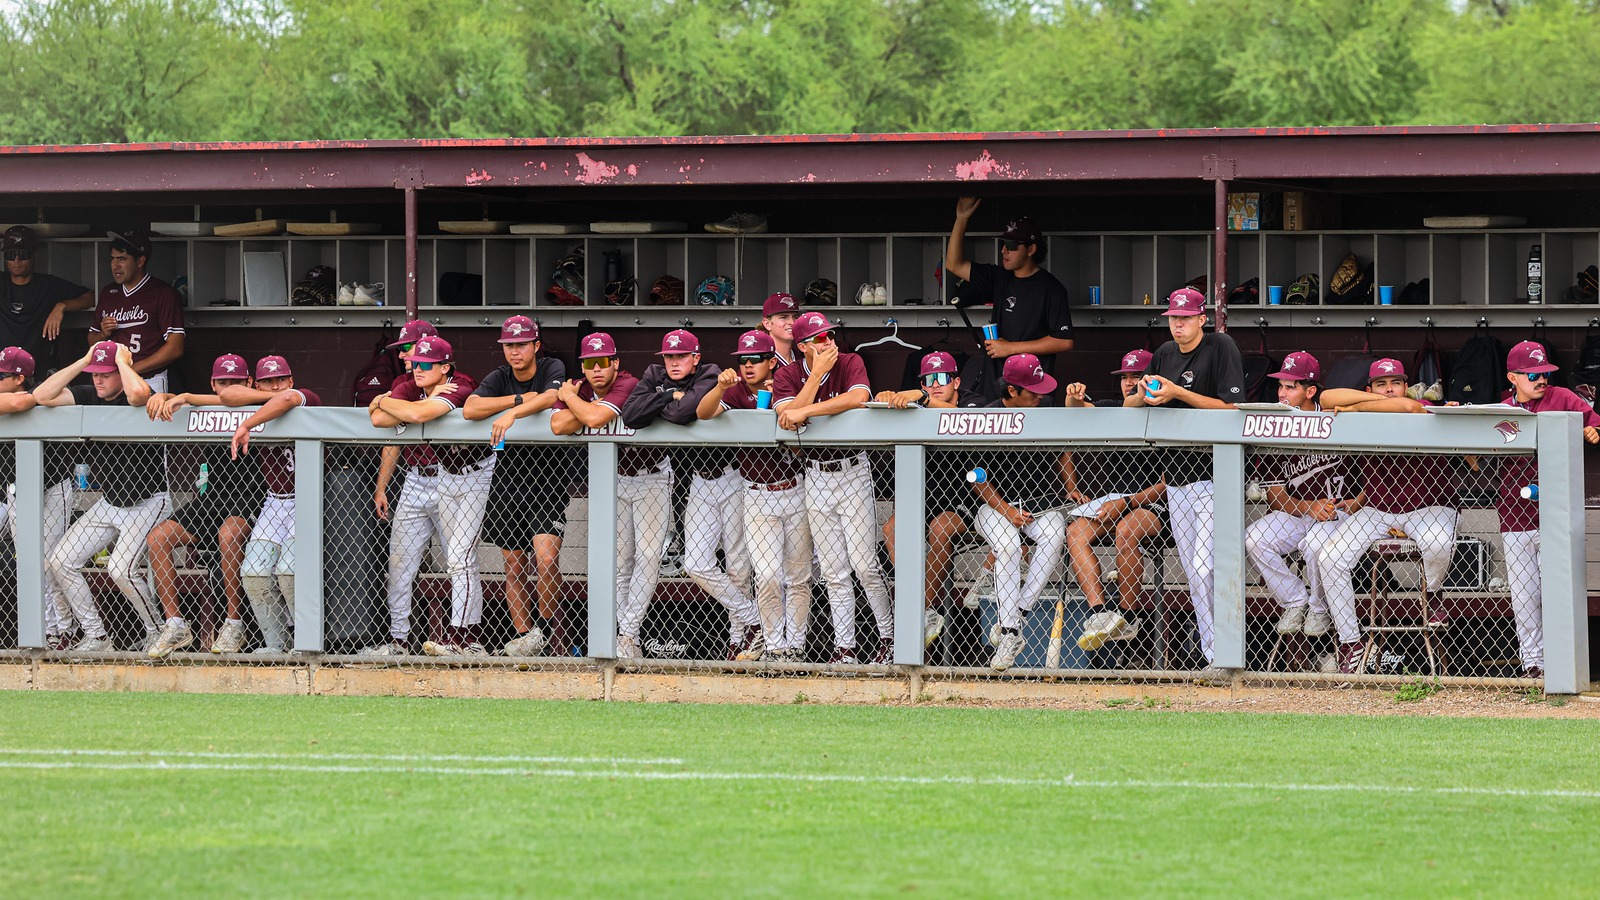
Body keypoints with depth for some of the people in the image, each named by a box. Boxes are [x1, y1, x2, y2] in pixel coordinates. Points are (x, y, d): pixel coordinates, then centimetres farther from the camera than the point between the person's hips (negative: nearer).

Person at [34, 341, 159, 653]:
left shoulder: (134, 400, -17)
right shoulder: (88, 396, 1)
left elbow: (138, 392, -43)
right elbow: (42, 396, -10)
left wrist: (122, 361, -23)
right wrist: (83, 362, -10)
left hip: (147, 503, -8)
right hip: (108, 503, 8)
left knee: (120, 568, -24)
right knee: (59, 561, 1)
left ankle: (157, 633, -3)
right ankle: (96, 637, 7)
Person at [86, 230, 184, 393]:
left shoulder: (163, 294, -5)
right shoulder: (107, 293, 15)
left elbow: (175, 349, -11)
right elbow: (92, 341, 24)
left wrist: (131, 369, -15)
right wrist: (104, 335, -1)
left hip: (148, 384, -5)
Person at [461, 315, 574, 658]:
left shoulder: (553, 369, -3)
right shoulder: (499, 378, 4)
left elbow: (550, 397, -26)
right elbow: (470, 409, -13)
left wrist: (512, 413, -39)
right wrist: (520, 399, -16)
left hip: (551, 474, -4)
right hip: (509, 473, 4)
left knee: (546, 559, -18)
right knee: (513, 566, 5)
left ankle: (549, 628, 0)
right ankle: (525, 637, 13)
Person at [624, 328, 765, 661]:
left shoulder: (711, 376, -13)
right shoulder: (655, 377, 2)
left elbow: (683, 413, -31)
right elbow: (630, 416, -14)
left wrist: (656, 405, -12)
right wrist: (670, 396, -16)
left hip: (731, 477, -5)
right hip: (698, 481, 5)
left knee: (738, 566, 0)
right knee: (697, 566, -4)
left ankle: (739, 635, 15)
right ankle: (753, 620, 8)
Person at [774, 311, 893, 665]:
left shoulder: (850, 363, -7)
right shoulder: (788, 376, 1)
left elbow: (857, 398, -28)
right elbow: (789, 418, -16)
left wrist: (805, 411, -28)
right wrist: (817, 374, -20)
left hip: (853, 472, -3)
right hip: (816, 475, 3)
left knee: (865, 566, -6)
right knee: (834, 573, 5)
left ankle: (889, 637, 9)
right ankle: (844, 648, 9)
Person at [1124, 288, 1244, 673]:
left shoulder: (1222, 348, -7)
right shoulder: (1165, 354, 13)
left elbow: (1230, 408, -15)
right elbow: (1129, 406, 16)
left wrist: (1177, 393, -19)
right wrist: (1145, 396, -7)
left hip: (1214, 472, -7)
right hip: (1176, 475, 7)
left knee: (1204, 568, -16)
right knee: (1193, 575, 6)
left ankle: (1221, 657, -11)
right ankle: (1214, 659, 10)